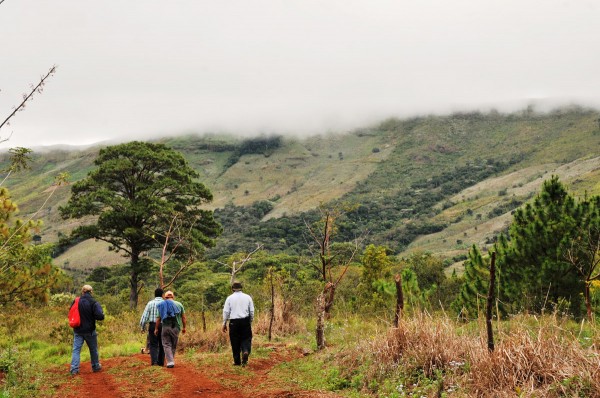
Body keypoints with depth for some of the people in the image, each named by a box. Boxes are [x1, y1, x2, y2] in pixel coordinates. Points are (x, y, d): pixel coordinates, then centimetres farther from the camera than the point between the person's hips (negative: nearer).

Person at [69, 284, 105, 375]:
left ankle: (74, 369, -7)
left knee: (76, 349, 4)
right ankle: (96, 366, 27)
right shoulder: (94, 303, -15)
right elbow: (100, 316, -22)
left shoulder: (76, 301, -5)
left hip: (78, 330, 2)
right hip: (89, 330, -2)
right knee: (93, 349, 15)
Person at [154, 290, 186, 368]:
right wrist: (184, 327, 13)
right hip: (176, 327, 1)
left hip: (165, 327, -1)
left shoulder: (162, 305, 3)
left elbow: (158, 318, 0)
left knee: (167, 345, 3)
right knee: (174, 345, 13)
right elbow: (183, 317, 4)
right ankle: (171, 360, 20)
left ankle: (170, 362, -8)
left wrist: (156, 329, 7)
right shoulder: (179, 304, 6)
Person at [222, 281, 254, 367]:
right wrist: (251, 321, 17)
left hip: (234, 322, 0)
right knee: (246, 339, 8)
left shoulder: (230, 298, 1)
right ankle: (246, 352, -21)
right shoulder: (247, 297, 4)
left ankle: (237, 361, 11)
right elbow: (252, 311, 6)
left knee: (235, 341, 7)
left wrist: (224, 323, 7)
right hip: (245, 321, 1)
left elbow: (226, 311, 0)